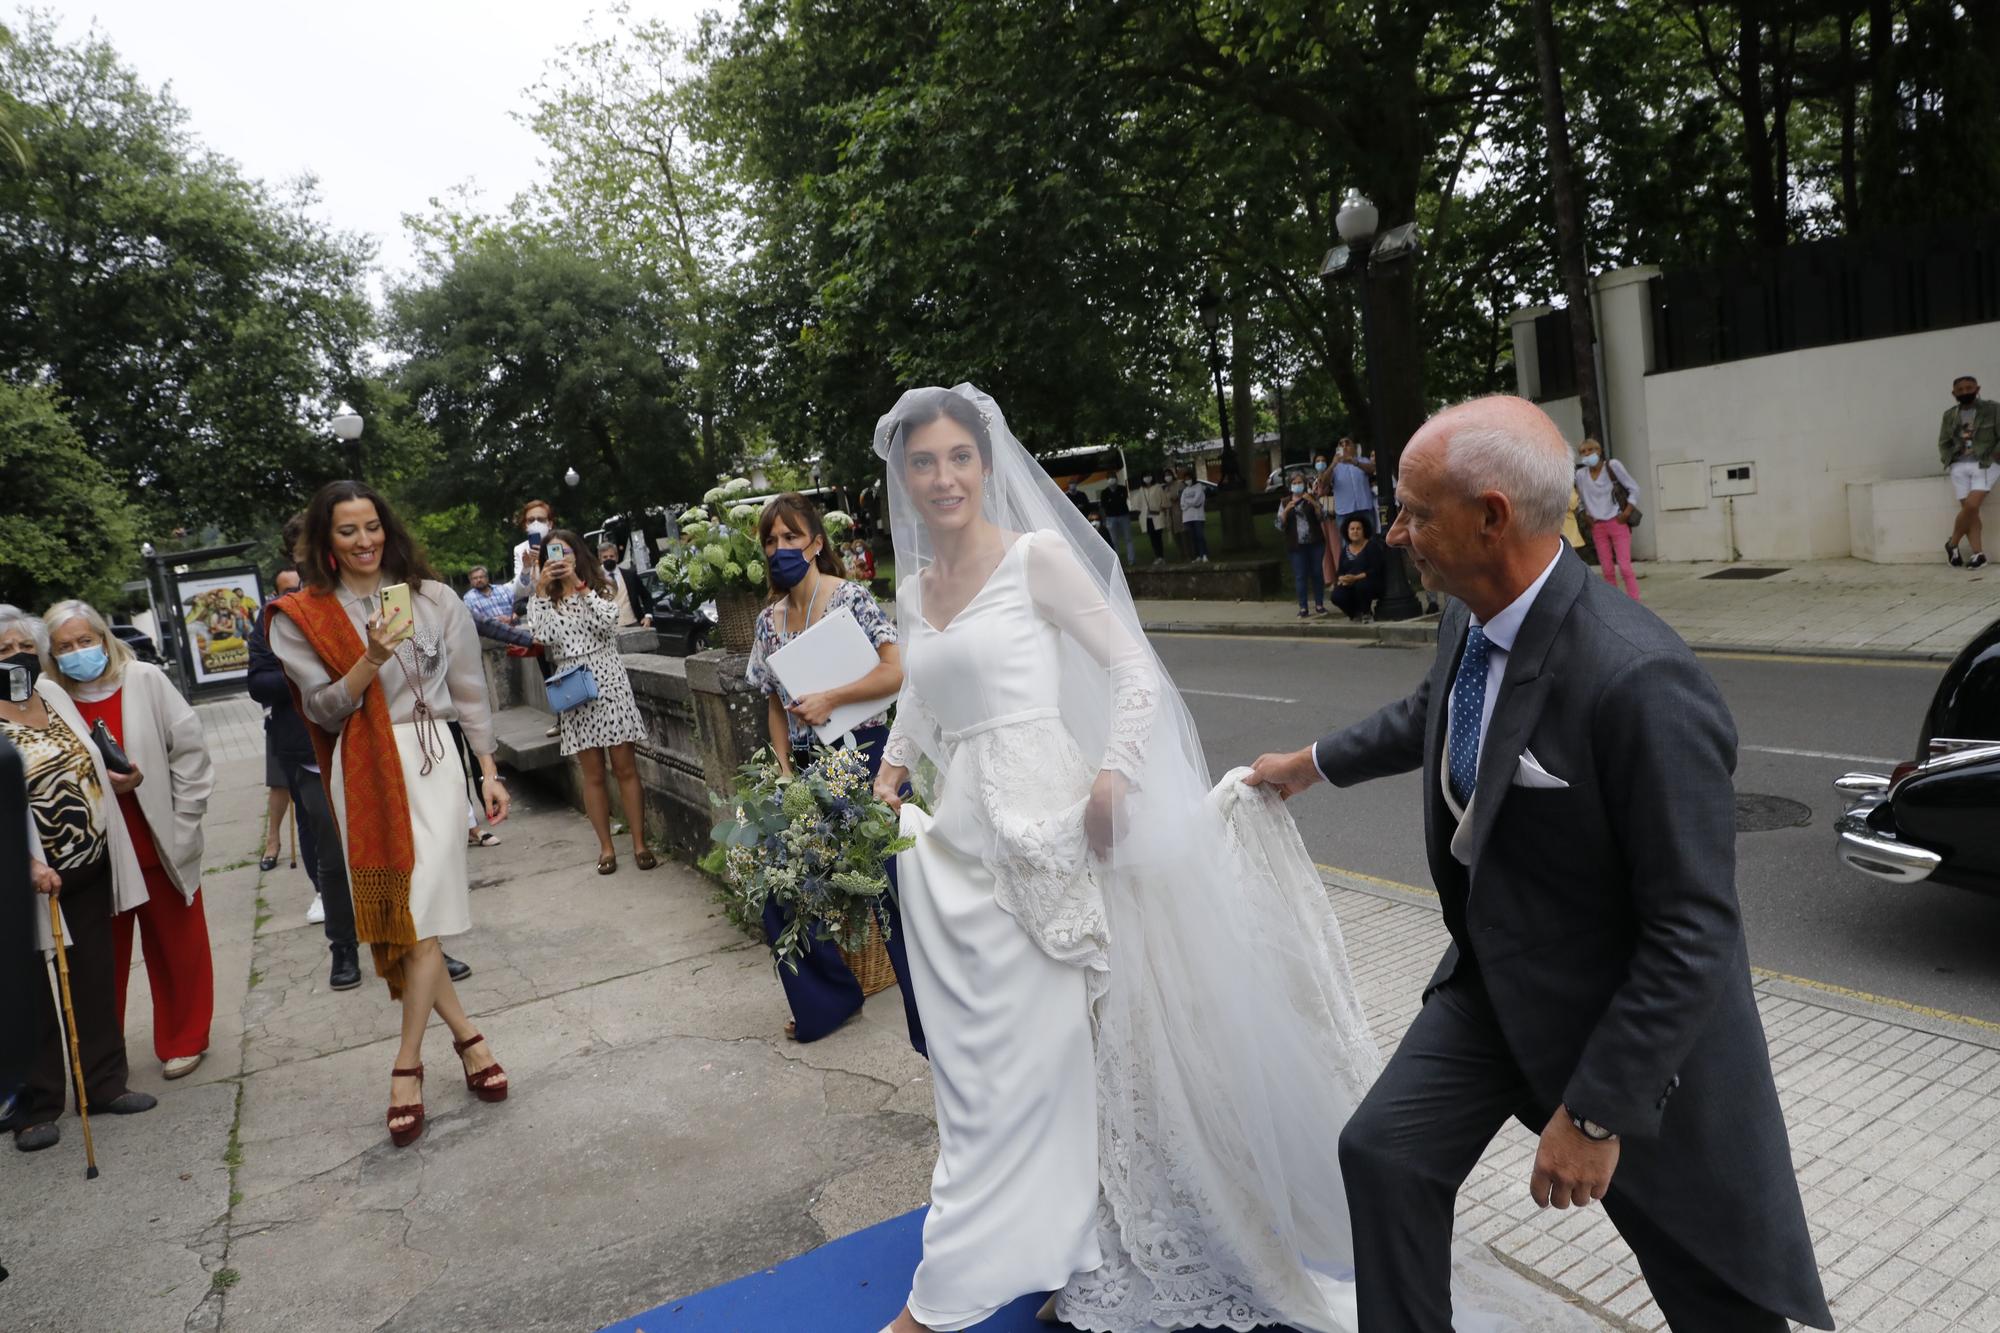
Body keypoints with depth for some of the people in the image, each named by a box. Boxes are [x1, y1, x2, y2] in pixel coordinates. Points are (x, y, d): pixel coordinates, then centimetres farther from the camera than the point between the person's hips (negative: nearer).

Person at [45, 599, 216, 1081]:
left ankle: (183, 1042, 28)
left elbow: (190, 750, -5)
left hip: (160, 847, -1)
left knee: (177, 948, 11)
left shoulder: (146, 681, -7)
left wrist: (181, 824, -6)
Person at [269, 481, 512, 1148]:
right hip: (362, 772, 1)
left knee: (420, 911, -8)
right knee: (390, 914, 4)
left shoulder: (432, 598, 5)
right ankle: (465, 1035, 19)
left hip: (430, 758, -1)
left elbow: (469, 692, 8)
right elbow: (324, 709, -1)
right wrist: (374, 657, -17)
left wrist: (489, 770, 6)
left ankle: (407, 1065, 3)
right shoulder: (304, 616, 5)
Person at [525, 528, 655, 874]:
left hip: (608, 682, -1)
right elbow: (540, 637, -7)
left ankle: (640, 843, 6)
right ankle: (606, 847, 13)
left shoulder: (601, 589, 8)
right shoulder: (547, 600, 11)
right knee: (593, 774, 5)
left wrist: (578, 584, -14)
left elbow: (607, 623, -12)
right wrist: (540, 591, -10)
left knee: (625, 767, -1)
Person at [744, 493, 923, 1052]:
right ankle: (828, 1000, 29)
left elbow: (895, 673, -15)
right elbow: (776, 706, 14)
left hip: (862, 758, -6)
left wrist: (830, 699, -20)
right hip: (807, 769, 7)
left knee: (892, 890, -4)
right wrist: (784, 770, 5)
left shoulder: (851, 597, -8)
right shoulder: (769, 620, 10)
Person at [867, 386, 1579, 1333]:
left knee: (1023, 1063, 3)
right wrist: (891, 769, 11)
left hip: (1039, 833, -6)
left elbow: (1135, 669, -8)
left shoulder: (1039, 556, -7)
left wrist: (1112, 772, -20)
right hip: (951, 844, 6)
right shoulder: (913, 591, 11)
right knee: (973, 1064, 13)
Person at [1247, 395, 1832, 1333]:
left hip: (1634, 1016, -6)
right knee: (1384, 1152, 6)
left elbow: (1693, 934, -27)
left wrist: (1595, 1112, -22)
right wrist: (1314, 762, 29)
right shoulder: (1470, 619, -9)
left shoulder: (1641, 683, -33)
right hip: (1494, 977, 7)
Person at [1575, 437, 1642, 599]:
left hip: (1617, 523, -4)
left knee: (1625, 567, -10)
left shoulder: (1612, 466, -7)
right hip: (1597, 526, 4)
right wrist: (1587, 516, 5)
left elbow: (1634, 489, -3)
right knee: (1607, 570, 4)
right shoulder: (1581, 474, 2)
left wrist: (1626, 512, -10)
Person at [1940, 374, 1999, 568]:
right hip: (1959, 467, 3)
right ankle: (1978, 553, -6)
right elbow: (1944, 443, 16)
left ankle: (1952, 544, 0)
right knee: (1968, 509, -6)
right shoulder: (1950, 415, 11)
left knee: (1971, 506, -19)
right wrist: (1949, 463, 1)